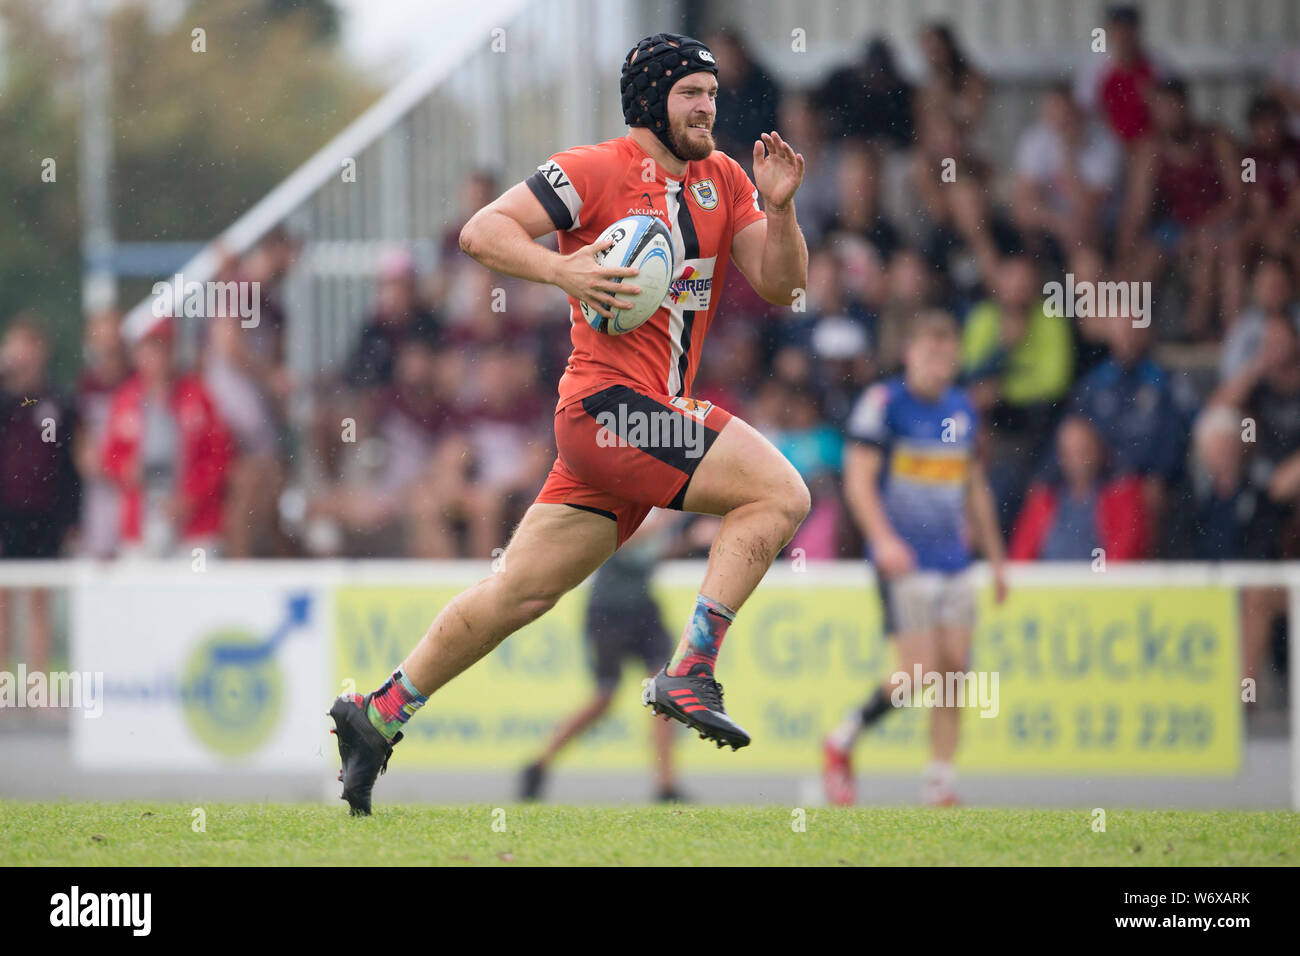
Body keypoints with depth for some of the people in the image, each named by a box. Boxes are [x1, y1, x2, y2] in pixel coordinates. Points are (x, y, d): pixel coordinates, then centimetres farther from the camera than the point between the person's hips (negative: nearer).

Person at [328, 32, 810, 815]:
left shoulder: (721, 180, 15)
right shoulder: (596, 171, -6)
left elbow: (780, 285, 13)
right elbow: (483, 230, -8)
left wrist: (779, 209, -5)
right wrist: (565, 270, -23)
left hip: (658, 414, 8)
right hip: (610, 402, -8)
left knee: (521, 590, 9)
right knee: (779, 491, -18)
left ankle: (381, 716, 15)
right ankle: (689, 674, -18)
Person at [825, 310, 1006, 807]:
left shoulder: (962, 408, 13)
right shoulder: (883, 403, -7)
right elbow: (858, 480, -11)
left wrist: (995, 557, 22)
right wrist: (884, 539, -25)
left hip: (954, 561, 6)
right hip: (904, 560, -6)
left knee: (955, 666, -1)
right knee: (920, 671, -13)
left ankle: (940, 782, 6)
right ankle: (842, 742, 7)